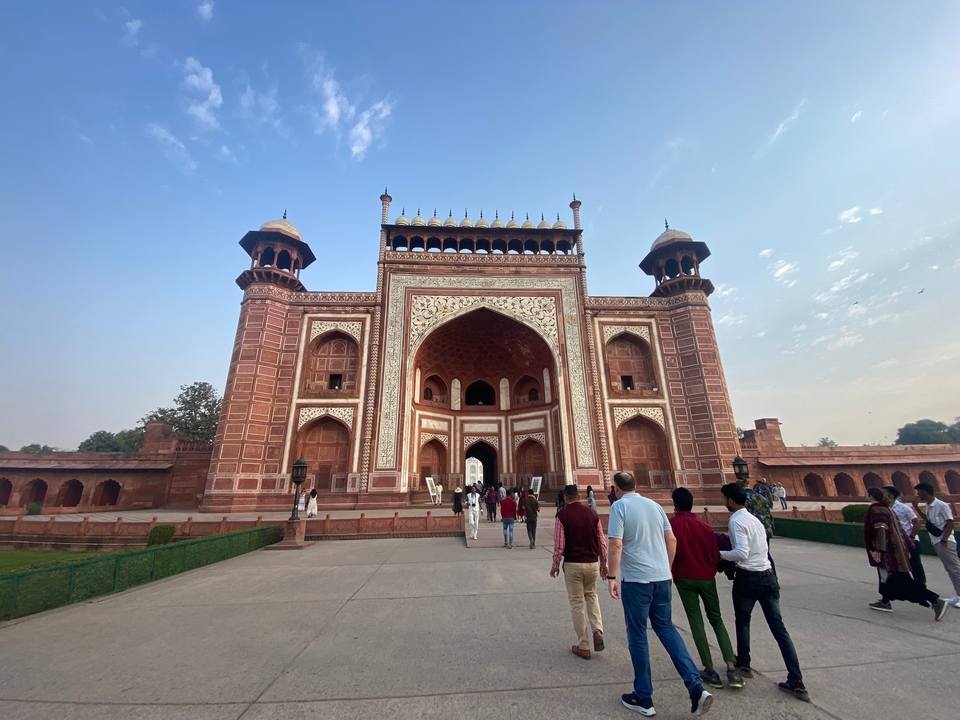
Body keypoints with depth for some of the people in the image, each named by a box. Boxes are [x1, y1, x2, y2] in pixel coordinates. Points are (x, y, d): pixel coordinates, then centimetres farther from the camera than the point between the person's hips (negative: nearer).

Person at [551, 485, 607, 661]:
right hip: (592, 563, 4)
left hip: (572, 564, -3)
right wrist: (603, 563, 16)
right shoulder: (592, 514, -1)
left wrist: (555, 566, 2)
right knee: (591, 595, 27)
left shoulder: (562, 515, -11)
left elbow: (559, 544, -11)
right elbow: (602, 542, 3)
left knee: (577, 603, 10)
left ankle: (584, 647, 18)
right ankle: (598, 631, 10)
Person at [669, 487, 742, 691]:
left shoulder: (672, 524, -9)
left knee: (696, 622, 7)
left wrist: (672, 575, 5)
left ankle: (709, 671, 9)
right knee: (717, 620, 16)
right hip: (707, 578, 3)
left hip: (685, 579, -3)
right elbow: (716, 555, 0)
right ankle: (731, 669, 7)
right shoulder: (705, 526, 0)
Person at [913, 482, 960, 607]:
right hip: (936, 542, 9)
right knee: (950, 569, 13)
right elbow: (928, 520, 21)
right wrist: (917, 508, 13)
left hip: (945, 542, -9)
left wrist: (944, 540, -18)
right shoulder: (929, 506, 10)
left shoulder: (941, 505, -15)